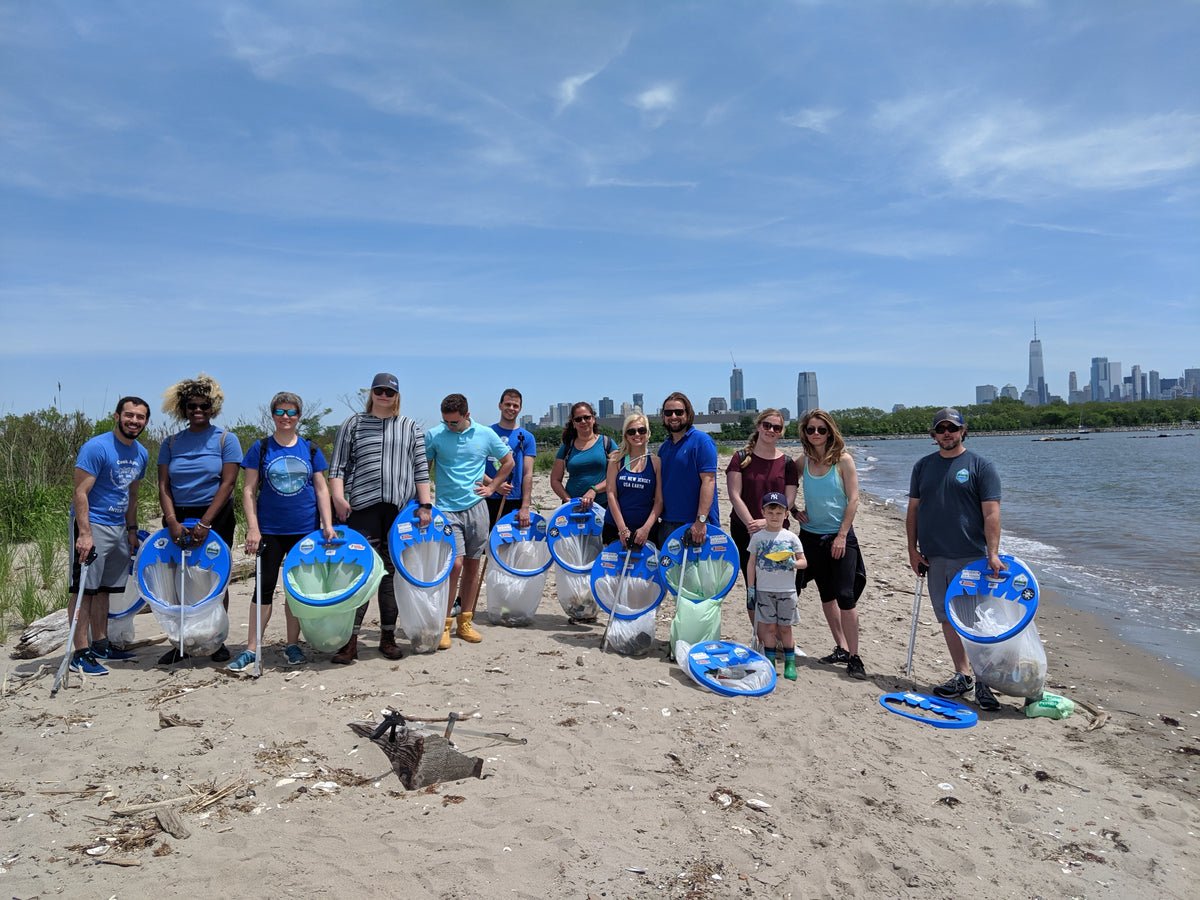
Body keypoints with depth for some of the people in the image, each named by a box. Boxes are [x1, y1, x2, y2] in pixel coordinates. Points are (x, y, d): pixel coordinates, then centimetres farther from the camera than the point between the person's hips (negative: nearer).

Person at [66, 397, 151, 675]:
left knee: (103, 589, 14)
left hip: (119, 527, 8)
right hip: (92, 525, -7)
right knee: (84, 589, -4)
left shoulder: (141, 454, 10)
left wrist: (132, 530, 19)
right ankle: (80, 653, -1)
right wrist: (84, 534, -24)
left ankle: (100, 644, 23)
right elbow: (80, 492, -18)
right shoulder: (96, 448, -14)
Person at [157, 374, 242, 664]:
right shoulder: (171, 443, 9)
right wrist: (172, 522, -12)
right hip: (178, 519, 3)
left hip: (216, 518, -3)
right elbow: (163, 486, 3)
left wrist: (204, 524, -16)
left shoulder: (226, 439, 0)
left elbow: (227, 483, -8)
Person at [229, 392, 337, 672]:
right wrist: (253, 528, -8)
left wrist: (327, 525, -3)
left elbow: (321, 489, 6)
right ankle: (251, 649, 8)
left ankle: (292, 645, 20)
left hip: (306, 530, 1)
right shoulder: (260, 448, 2)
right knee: (264, 587, 0)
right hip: (270, 530, -1)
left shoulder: (310, 450, 6)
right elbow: (248, 490, 0)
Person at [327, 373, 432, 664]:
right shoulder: (353, 424, 11)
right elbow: (338, 466, 7)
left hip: (401, 508, 2)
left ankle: (388, 637, 14)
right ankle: (351, 639, -2)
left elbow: (421, 469, 11)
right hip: (363, 506, -1)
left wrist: (425, 504, 2)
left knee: (392, 572, 5)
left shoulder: (411, 428, 15)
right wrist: (338, 497, -8)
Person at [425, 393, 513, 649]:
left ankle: (465, 622, 18)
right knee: (455, 564, -13)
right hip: (447, 509, -3)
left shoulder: (486, 434, 2)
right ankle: (444, 625, 0)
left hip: (476, 507, 3)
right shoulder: (434, 435, -4)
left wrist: (492, 486, 8)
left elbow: (508, 461, 16)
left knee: (472, 565, 7)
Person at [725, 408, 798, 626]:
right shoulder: (742, 457, 2)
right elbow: (734, 496, -5)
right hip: (744, 530, -1)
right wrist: (751, 524, -15)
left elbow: (789, 500, -1)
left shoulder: (787, 462, 6)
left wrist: (767, 522, -15)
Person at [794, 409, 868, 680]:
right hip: (811, 534, 4)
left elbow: (853, 499, -9)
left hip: (840, 535, -4)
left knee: (845, 596, -8)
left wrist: (842, 535, -13)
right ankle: (841, 648, 23)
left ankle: (854, 656, -1)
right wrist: (794, 510, -2)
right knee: (826, 594, 12)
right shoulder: (802, 461, 2)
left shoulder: (843, 460, -7)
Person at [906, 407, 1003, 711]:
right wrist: (912, 549, 7)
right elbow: (913, 509, 14)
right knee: (947, 617, 9)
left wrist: (993, 553, -16)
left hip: (971, 557, -4)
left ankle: (983, 680, 7)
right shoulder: (923, 466, 12)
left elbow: (991, 514, -7)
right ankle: (962, 675, 21)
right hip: (933, 558, 4)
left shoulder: (980, 466, 0)